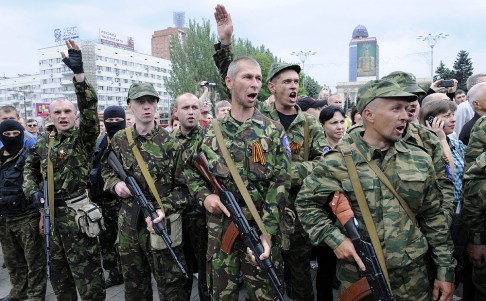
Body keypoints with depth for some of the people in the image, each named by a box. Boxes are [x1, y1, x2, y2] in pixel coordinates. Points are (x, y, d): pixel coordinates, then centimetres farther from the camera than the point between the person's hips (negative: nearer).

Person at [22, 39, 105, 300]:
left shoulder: (83, 138, -7)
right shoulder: (42, 143, 10)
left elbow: (89, 108, -23)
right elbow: (30, 169, 22)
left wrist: (78, 73, -33)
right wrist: (33, 191, 2)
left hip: (76, 212, -6)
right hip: (49, 213, 6)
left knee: (86, 270, 1)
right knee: (57, 269, 20)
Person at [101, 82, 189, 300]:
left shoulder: (169, 142, -9)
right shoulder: (120, 139, 3)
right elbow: (107, 171, 16)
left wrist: (164, 209, -21)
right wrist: (116, 184, -6)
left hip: (161, 224, -4)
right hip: (128, 223, 4)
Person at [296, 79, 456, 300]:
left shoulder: (419, 160, 0)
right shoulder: (338, 163, -12)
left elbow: (433, 218, 5)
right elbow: (306, 203, -4)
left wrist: (445, 269, 6)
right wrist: (334, 238, -15)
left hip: (414, 277, 3)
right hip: (358, 275, -3)